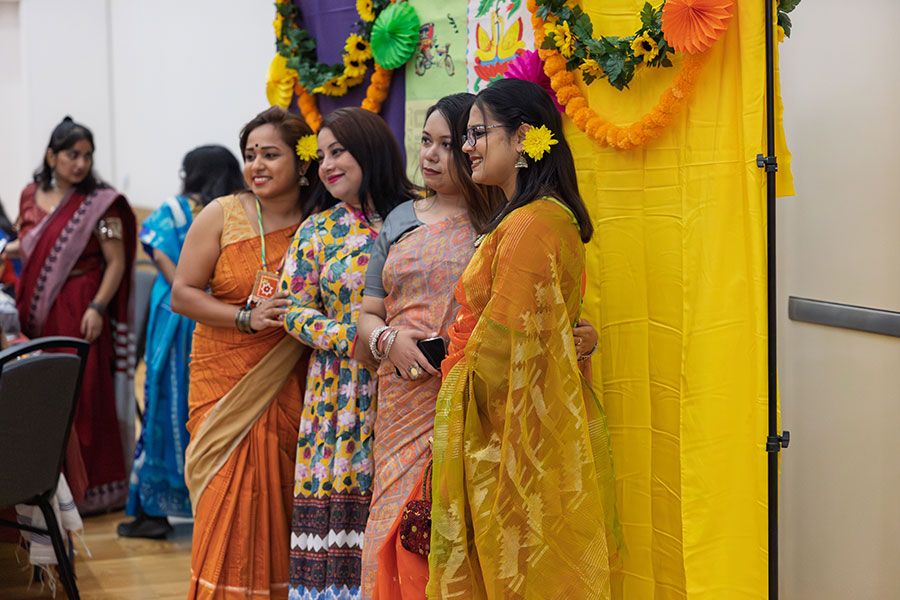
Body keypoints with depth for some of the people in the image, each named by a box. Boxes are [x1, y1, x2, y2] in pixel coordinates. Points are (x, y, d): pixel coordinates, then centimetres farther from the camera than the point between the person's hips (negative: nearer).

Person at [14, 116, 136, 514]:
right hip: (36, 311, 5)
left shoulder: (100, 204, -6)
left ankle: (87, 488, 5)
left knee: (81, 396, -4)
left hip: (78, 313, -5)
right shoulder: (31, 196, 10)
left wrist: (97, 307, -18)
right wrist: (6, 249, 1)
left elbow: (116, 262, -9)